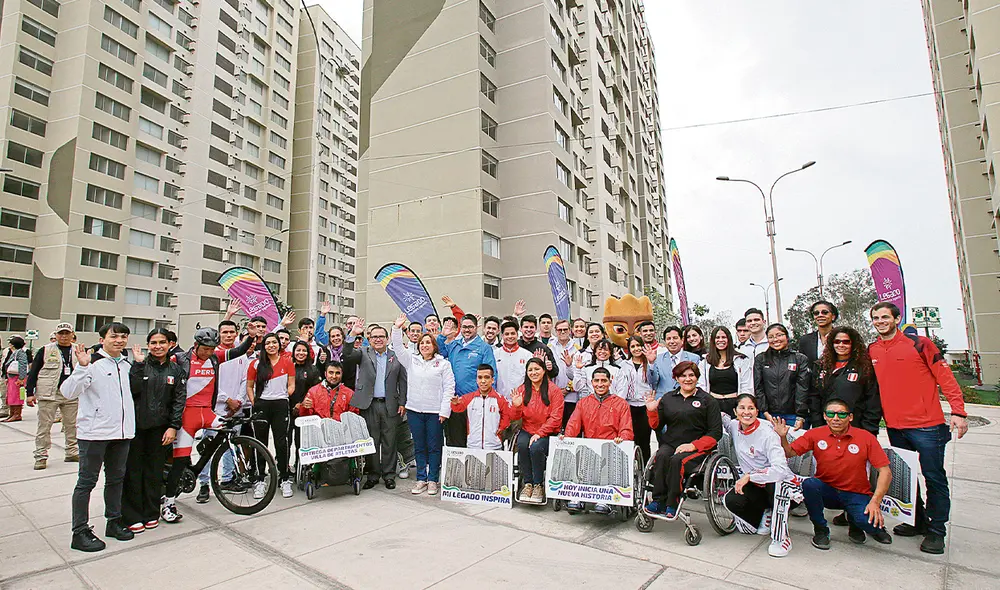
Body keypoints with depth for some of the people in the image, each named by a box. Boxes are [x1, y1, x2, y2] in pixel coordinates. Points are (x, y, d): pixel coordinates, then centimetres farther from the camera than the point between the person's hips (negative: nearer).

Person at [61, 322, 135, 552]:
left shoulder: (127, 365, 11)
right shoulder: (92, 363, -9)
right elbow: (68, 392, -20)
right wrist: (82, 367, -29)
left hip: (122, 431, 6)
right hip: (95, 432, -6)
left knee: (116, 479, 16)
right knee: (87, 481, 3)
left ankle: (114, 522, 29)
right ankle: (80, 532, 13)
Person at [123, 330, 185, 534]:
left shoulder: (175, 370, 5)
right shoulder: (139, 364, 0)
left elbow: (179, 399, 2)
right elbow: (132, 389, -15)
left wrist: (173, 426, -5)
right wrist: (138, 364, -19)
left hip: (160, 427, 2)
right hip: (136, 425, -2)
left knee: (155, 471, 9)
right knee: (133, 470, 4)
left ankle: (151, 513, 22)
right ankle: (132, 516, 15)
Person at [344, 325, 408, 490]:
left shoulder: (396, 356, 5)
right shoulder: (363, 353, 5)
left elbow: (402, 381, 5)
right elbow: (347, 357, -14)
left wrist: (402, 402, -1)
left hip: (390, 405, 0)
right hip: (369, 405, 0)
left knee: (389, 441, 7)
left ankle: (389, 475, 19)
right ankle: (373, 474, 21)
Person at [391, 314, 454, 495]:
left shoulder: (443, 364, 0)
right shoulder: (411, 360, 8)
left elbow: (449, 387, -3)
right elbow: (398, 347, -1)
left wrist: (444, 410, -9)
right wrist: (397, 328, -14)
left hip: (435, 412, -3)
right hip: (414, 410, 3)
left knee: (434, 447, 5)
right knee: (419, 447, 11)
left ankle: (433, 480, 17)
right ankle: (421, 479, 22)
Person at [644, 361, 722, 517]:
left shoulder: (708, 401, 6)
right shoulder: (668, 398, 15)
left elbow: (716, 432, -1)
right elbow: (656, 425, 15)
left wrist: (694, 445, -14)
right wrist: (652, 412, -7)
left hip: (697, 447, -3)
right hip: (669, 444, 3)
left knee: (677, 461, -32)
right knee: (661, 456, -30)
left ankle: (671, 505, -22)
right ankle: (658, 501, -24)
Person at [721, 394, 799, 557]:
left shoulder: (767, 433, -23)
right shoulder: (734, 426, -6)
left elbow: (780, 469, -34)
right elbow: (722, 418, 20)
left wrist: (749, 476, -34)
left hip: (778, 482, -5)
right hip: (754, 485, 5)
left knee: (777, 482, -39)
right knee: (730, 500, -21)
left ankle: (781, 538, -22)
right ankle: (766, 513, 11)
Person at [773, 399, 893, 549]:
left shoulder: (865, 437, -9)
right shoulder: (815, 434, -6)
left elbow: (885, 472, -9)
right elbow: (789, 453, -5)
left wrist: (875, 501, -19)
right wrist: (783, 437, -27)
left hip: (856, 494, -1)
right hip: (827, 491, 1)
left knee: (868, 521, -30)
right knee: (809, 484, -31)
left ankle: (855, 522, 12)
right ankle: (821, 530, -5)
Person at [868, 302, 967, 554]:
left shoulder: (919, 344, -7)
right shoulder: (871, 351, 5)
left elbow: (945, 377, -7)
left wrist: (958, 411, -14)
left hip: (927, 425, -5)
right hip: (894, 426, 5)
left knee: (934, 478, 4)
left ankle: (936, 530, 17)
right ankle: (918, 521, 30)